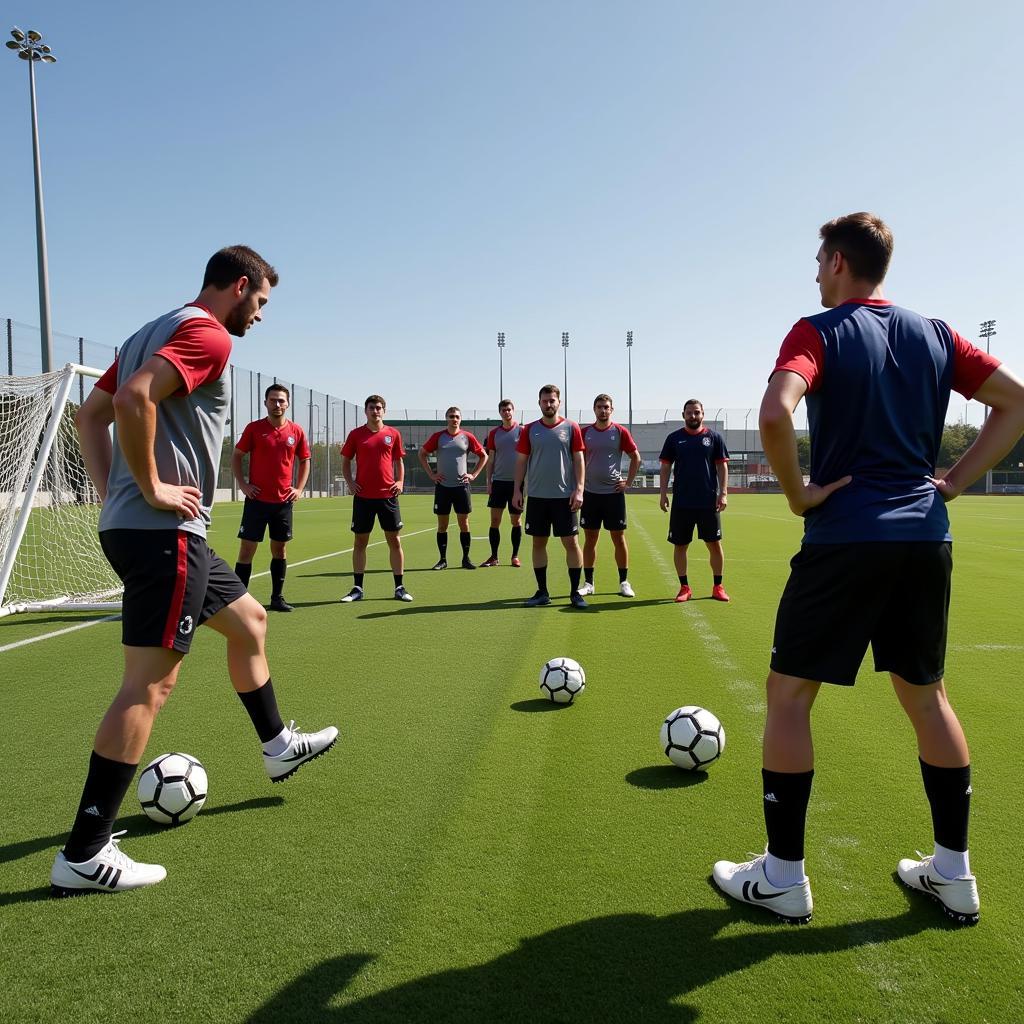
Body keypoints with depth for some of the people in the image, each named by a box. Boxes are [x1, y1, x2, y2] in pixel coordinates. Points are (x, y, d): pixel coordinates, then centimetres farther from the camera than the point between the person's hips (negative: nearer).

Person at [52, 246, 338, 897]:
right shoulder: (208, 335, -11)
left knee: (248, 620, 22)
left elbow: (91, 413, 20)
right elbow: (134, 399, -27)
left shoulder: (156, 331, 19)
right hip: (166, 530, -11)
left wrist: (112, 490, 13)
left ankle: (278, 747, 37)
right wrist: (152, 489, -18)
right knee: (151, 681, -6)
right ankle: (83, 857, 2)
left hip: (129, 524, 11)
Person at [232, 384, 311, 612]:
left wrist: (299, 488, 4)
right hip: (257, 499, -2)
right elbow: (236, 456, 5)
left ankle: (277, 598, 19)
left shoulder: (296, 431, 4)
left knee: (280, 548, 9)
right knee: (247, 548, -3)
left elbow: (305, 461, 14)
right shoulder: (254, 428, -2)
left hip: (284, 500, 3)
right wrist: (242, 484, -5)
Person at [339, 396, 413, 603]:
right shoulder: (356, 434, 4)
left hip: (388, 495, 0)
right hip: (363, 496, 0)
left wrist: (400, 481, -2)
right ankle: (357, 588, 14)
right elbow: (346, 461, 11)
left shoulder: (393, 434, 6)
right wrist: (350, 482, -3)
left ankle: (399, 587, 11)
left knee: (394, 541, 2)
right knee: (360, 541, 5)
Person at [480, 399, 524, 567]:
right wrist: (488, 482, 4)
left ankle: (515, 556, 14)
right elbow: (491, 459, 10)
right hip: (498, 482, 2)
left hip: (517, 482, -2)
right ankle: (493, 557, 7)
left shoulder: (521, 431, 0)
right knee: (495, 520, 0)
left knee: (516, 521, 5)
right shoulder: (494, 433, 8)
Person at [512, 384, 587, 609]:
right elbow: (521, 461, 8)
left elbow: (579, 460, 0)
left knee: (571, 542, -2)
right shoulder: (530, 430, 6)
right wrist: (517, 490, 1)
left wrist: (579, 489, -9)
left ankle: (575, 592, 8)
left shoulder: (571, 428, 2)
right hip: (537, 496, 2)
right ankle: (542, 592, 16)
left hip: (565, 496, -2)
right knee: (538, 543, 6)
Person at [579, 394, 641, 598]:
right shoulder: (585, 432, 5)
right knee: (590, 538, 5)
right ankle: (588, 583, 14)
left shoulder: (620, 432, 0)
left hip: (614, 492, -2)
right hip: (590, 493, 2)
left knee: (619, 538, 2)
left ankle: (624, 582, 13)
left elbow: (636, 457, 6)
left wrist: (628, 482, -1)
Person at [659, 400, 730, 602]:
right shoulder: (674, 438, 5)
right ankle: (684, 588, 15)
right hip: (681, 502, 1)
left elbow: (722, 466, 4)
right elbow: (666, 467, 7)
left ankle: (718, 587, 16)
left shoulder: (714, 437, 4)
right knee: (680, 545, 4)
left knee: (715, 543, 3)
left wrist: (723, 493, -5)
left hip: (709, 502, 0)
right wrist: (663, 493, -1)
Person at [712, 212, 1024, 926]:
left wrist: (799, 493, -11)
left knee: (788, 693, 4)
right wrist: (955, 482, 9)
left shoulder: (819, 332, -6)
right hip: (927, 537, 7)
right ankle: (953, 872, 26)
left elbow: (776, 413, -25)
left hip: (845, 538, -6)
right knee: (926, 693, 18)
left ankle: (783, 877, 12)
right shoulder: (934, 335, 12)